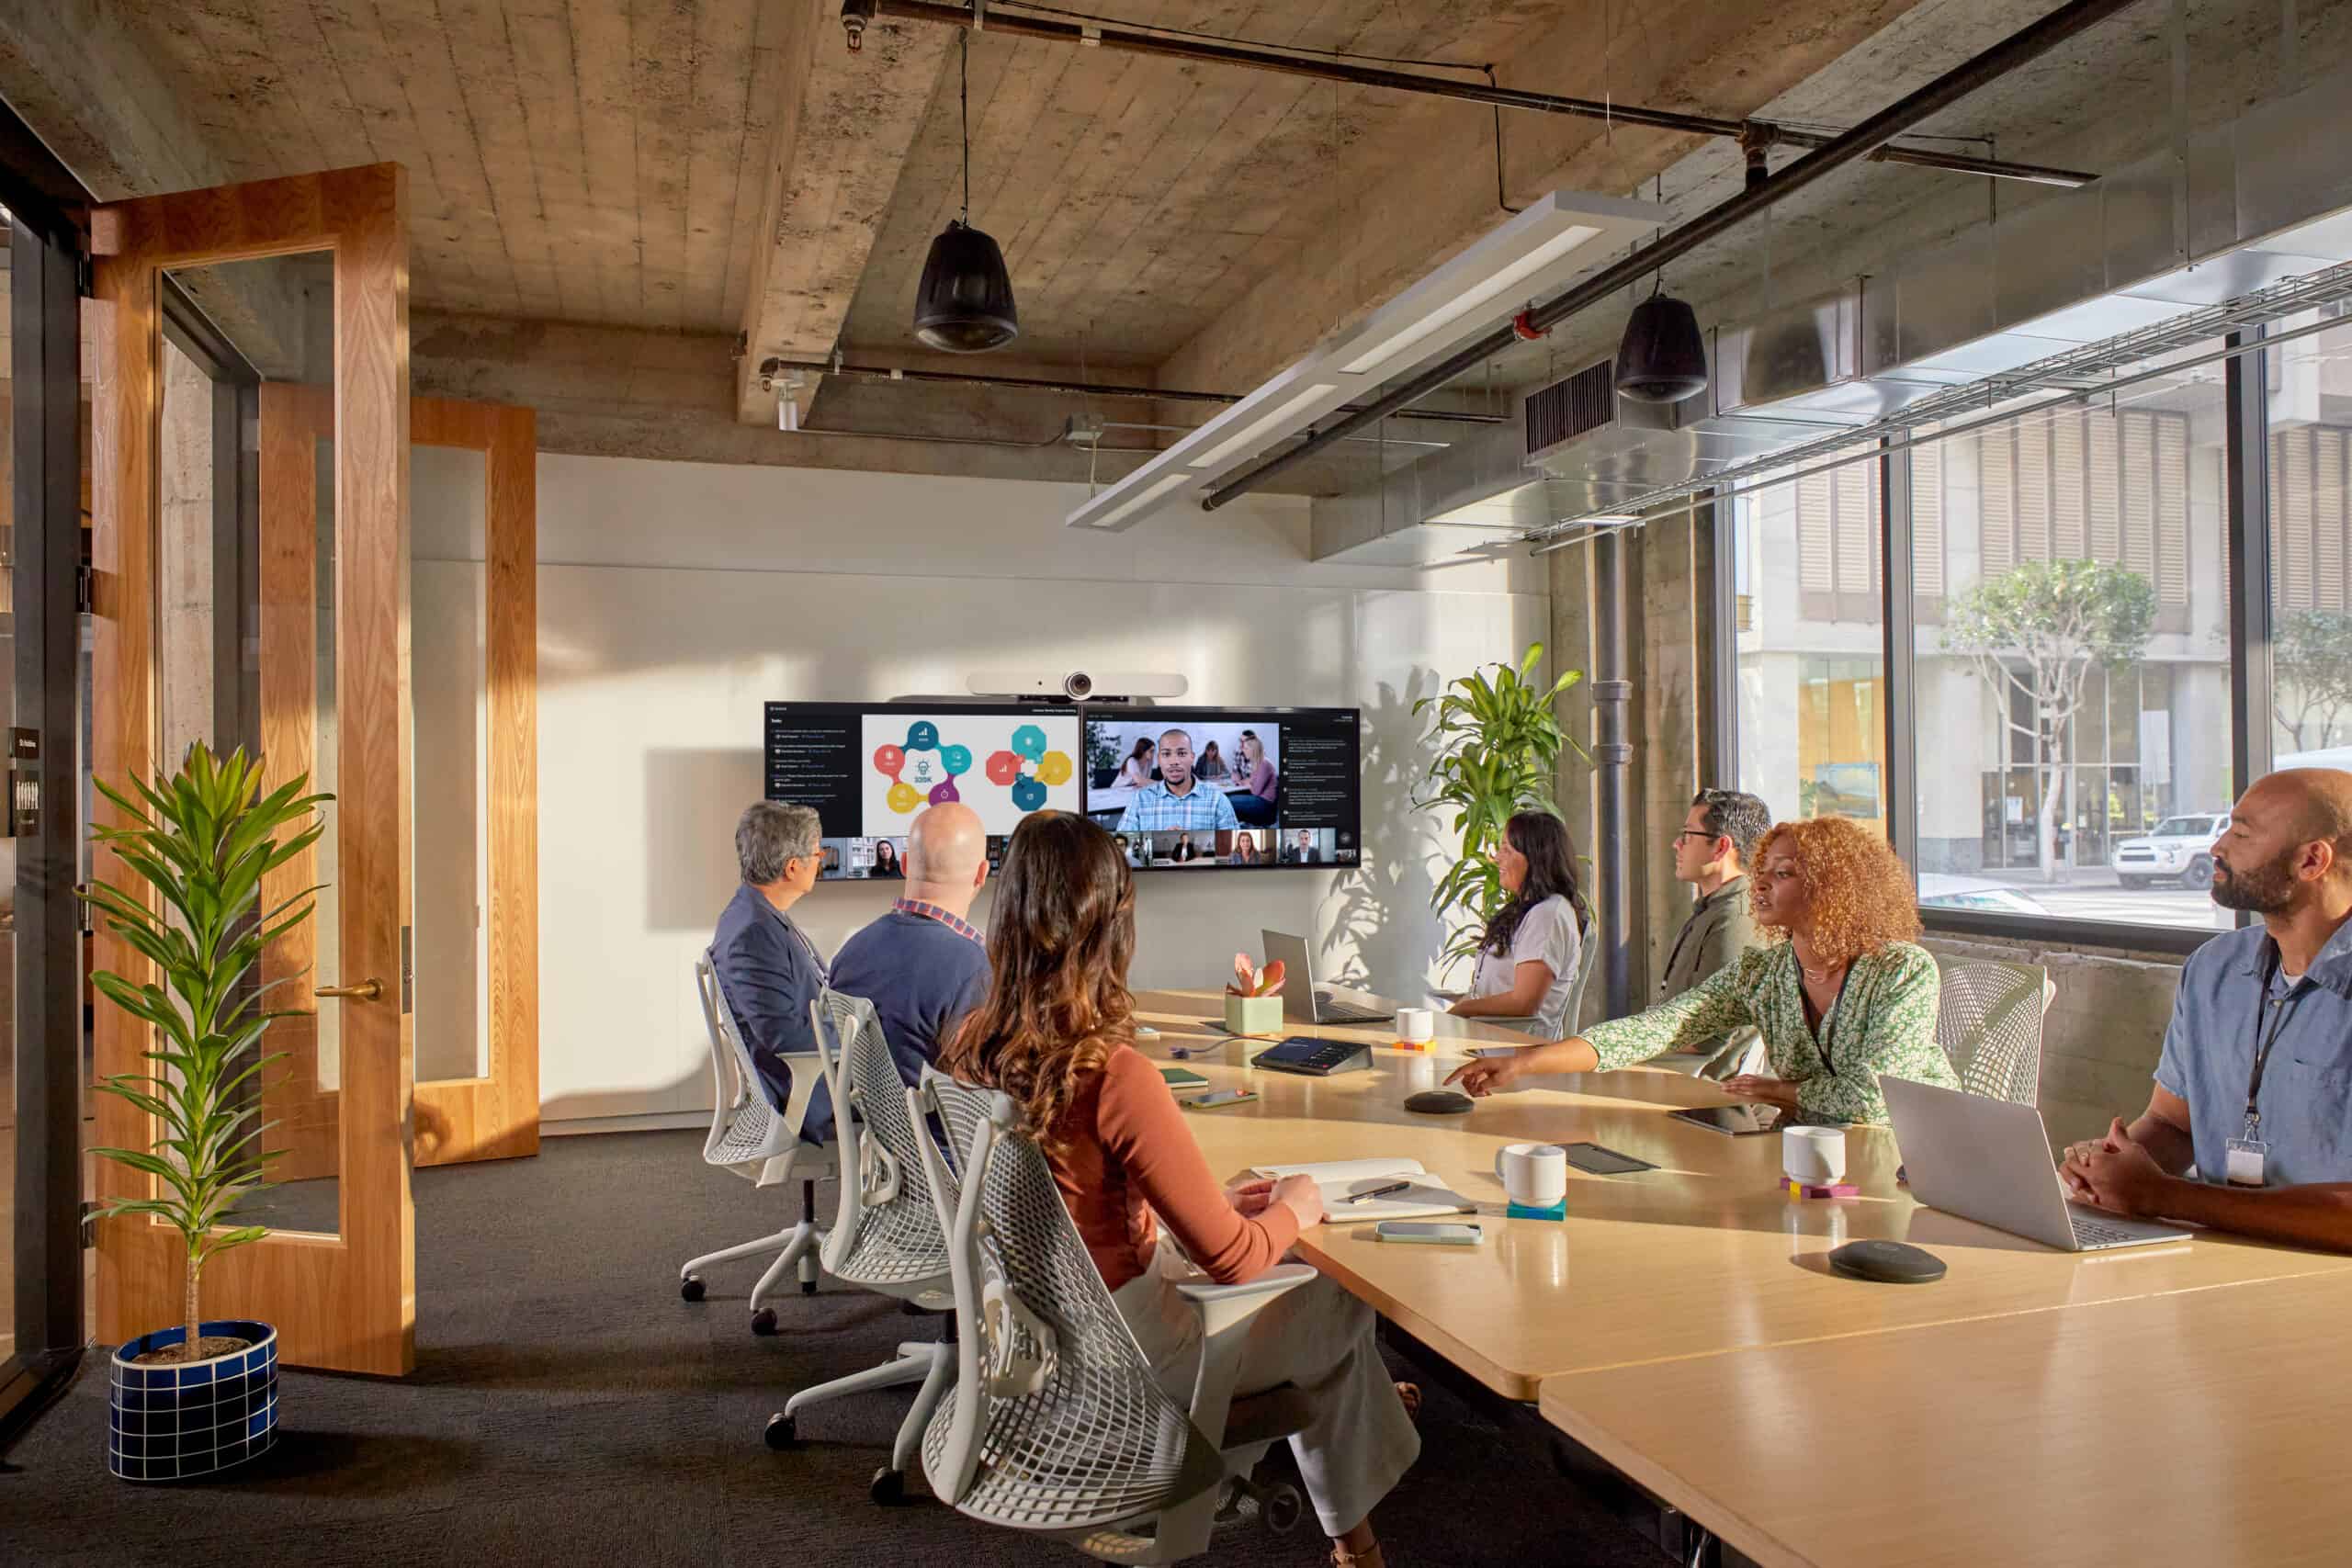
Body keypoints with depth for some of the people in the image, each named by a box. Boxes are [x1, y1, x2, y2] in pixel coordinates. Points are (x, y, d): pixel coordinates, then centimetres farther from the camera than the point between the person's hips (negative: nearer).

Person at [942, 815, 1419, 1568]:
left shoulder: (973, 1052, -9)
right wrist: (1296, 1206, -4)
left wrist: (1213, 1202, 6)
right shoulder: (1115, 1077, -32)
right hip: (1123, 1348, -6)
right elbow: (1236, 1259, -24)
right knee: (1343, 1302, 18)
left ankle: (1358, 1398, 46)